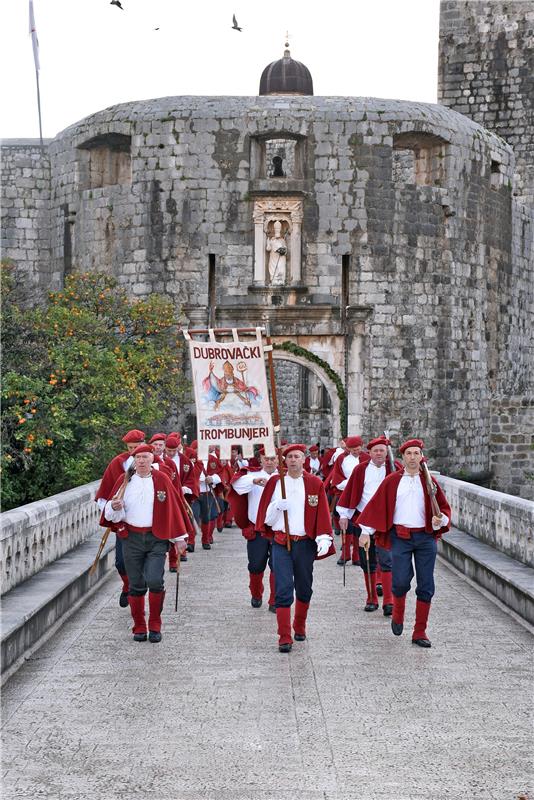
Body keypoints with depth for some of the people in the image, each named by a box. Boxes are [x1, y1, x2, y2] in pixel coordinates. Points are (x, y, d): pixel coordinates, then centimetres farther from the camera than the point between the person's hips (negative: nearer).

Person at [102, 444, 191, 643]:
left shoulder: (161, 479, 1)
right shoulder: (124, 481, 4)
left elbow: (173, 508, 4)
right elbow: (112, 513, 7)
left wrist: (180, 537, 3)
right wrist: (115, 508, -18)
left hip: (157, 539, -2)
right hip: (132, 539, 2)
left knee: (155, 581, -14)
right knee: (136, 586, 5)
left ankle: (155, 626, 2)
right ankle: (139, 627, 17)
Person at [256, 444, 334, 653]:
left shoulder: (315, 484, 2)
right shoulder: (275, 482, 3)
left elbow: (322, 514, -1)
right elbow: (267, 516, 5)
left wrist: (324, 539, -13)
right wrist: (277, 506, -16)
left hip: (305, 543, 1)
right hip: (281, 543, -1)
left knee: (304, 589, 13)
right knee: (283, 590, -8)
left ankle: (299, 627, 35)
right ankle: (284, 637, -8)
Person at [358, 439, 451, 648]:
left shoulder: (429, 482, 7)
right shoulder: (392, 481, 5)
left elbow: (444, 507, 12)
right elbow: (376, 506, 6)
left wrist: (440, 519, -10)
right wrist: (366, 532, 1)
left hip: (425, 537, 2)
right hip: (400, 537, -1)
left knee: (426, 586, 0)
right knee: (401, 581, -13)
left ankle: (420, 632, 10)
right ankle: (398, 613, 20)